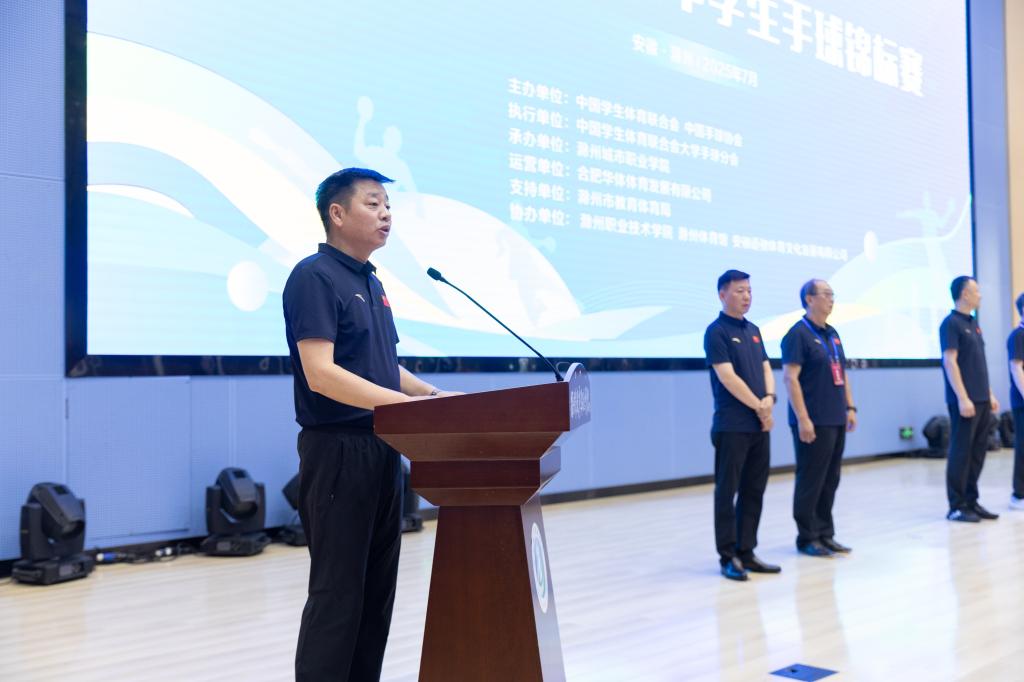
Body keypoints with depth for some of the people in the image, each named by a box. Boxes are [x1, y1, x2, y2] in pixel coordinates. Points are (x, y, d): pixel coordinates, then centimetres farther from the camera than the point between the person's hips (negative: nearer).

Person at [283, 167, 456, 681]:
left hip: (383, 449, 9)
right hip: (337, 450, -9)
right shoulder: (314, 277, -12)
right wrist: (408, 404, -25)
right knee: (338, 592, -2)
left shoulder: (372, 282, 15)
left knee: (377, 590, 14)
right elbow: (321, 375, -22)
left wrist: (434, 395, 6)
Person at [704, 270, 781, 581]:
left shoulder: (753, 330, 16)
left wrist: (770, 398, -5)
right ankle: (728, 557, 5)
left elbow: (765, 368, 15)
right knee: (727, 492, -1)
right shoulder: (717, 331, -7)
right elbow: (728, 377, -14)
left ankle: (746, 552, 18)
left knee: (754, 491, 10)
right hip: (732, 425, -7)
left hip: (760, 425, 8)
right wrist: (758, 407, -10)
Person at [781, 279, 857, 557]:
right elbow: (790, 378, -15)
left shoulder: (832, 334, 16)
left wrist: (850, 407, 14)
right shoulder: (798, 334, -10)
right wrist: (803, 419, -19)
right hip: (813, 422, -8)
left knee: (830, 480, 11)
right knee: (810, 481, -1)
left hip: (836, 420, 8)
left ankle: (825, 534, 20)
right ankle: (807, 538, 8)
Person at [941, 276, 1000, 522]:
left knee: (977, 452, 10)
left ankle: (971, 501, 17)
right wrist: (963, 398, -21)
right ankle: (957, 506, 1)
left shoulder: (973, 323, 17)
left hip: (981, 400, 9)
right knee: (961, 453, -4)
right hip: (965, 401, -9)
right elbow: (950, 362, -16)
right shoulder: (951, 323, -10)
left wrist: (989, 394, 17)